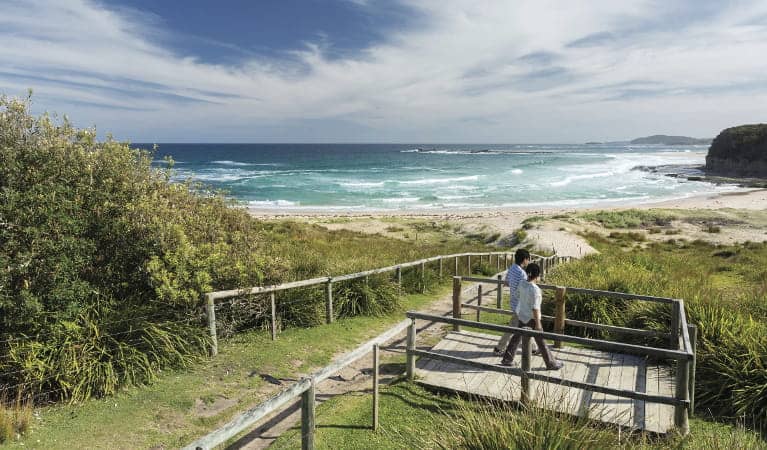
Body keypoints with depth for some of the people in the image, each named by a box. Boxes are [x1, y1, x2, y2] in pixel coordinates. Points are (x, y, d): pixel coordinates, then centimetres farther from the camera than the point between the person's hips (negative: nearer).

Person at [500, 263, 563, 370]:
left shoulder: (522, 283, -6)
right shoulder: (535, 290, -28)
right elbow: (535, 308, -26)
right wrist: (538, 323, -19)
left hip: (522, 315, 7)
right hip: (532, 318, -7)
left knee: (517, 336, 18)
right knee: (541, 341, 8)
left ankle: (506, 359, 24)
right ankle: (551, 363, 25)